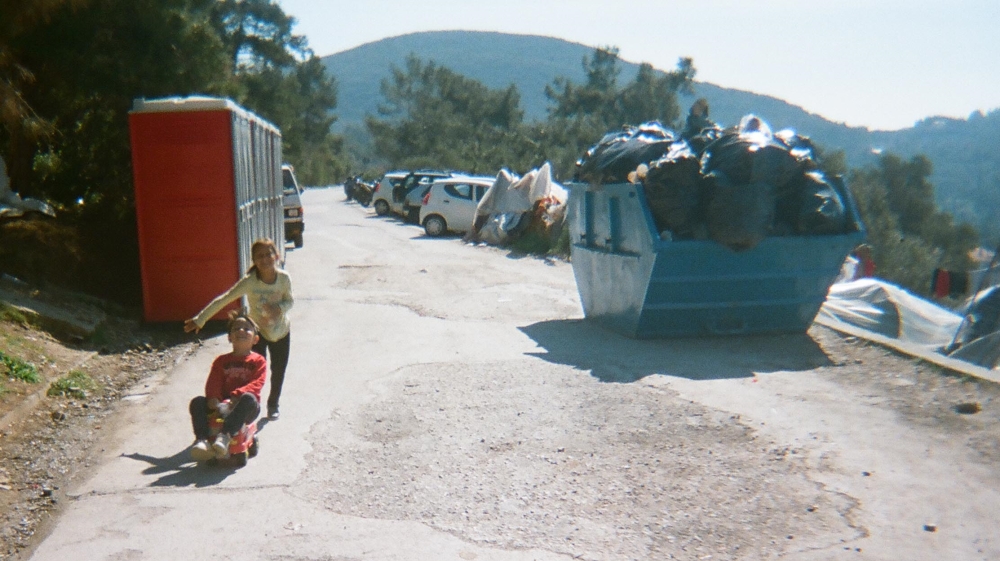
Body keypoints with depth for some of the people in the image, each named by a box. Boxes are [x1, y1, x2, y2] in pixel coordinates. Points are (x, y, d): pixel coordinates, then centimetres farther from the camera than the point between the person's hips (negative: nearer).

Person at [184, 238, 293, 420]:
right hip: (256, 331, -2)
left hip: (281, 331, 2)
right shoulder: (249, 281, -25)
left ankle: (273, 404, 34)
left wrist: (280, 308, -26)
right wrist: (200, 320, -25)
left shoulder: (284, 278, -19)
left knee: (278, 371, 11)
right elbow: (223, 300, -23)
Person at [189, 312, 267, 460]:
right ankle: (201, 439, -38)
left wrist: (237, 396, -28)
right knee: (197, 402, -21)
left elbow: (256, 384, -9)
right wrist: (213, 398, -20)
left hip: (244, 409, -4)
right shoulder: (222, 361, 18)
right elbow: (213, 382, 3)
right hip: (222, 405, 4)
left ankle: (225, 436, -52)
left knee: (249, 398, -38)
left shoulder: (258, 361, 7)